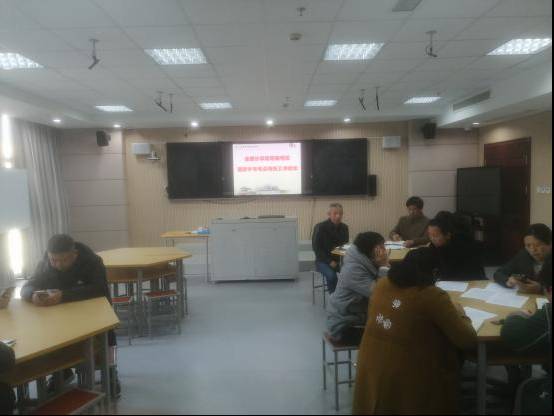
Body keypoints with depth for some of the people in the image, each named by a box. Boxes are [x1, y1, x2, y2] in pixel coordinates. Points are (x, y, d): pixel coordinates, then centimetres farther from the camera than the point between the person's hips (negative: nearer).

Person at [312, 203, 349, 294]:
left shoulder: (344, 227, 3)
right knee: (331, 276, -33)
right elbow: (316, 247, -10)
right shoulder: (320, 227, -11)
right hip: (323, 261, -4)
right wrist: (329, 261, -18)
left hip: (340, 259, 4)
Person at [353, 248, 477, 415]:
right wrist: (459, 314, 7)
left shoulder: (381, 284, 1)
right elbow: (468, 341, -12)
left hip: (370, 372, 5)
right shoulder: (433, 296, -16)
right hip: (408, 382, -5)